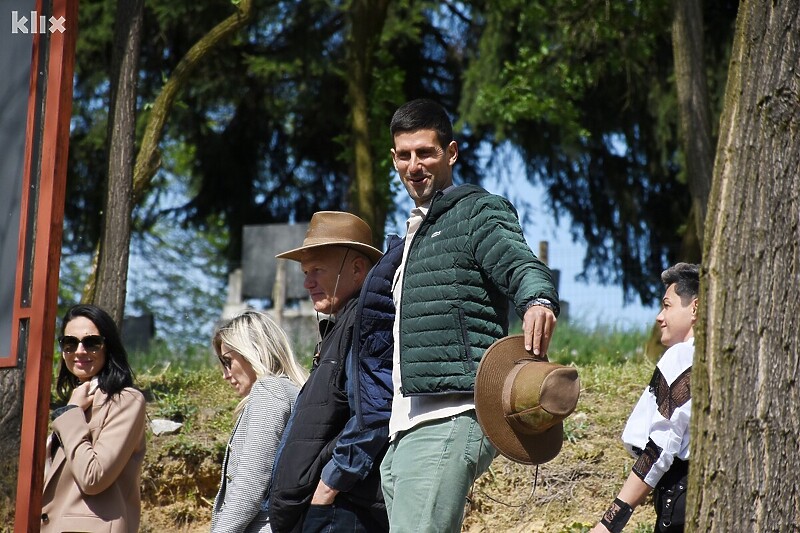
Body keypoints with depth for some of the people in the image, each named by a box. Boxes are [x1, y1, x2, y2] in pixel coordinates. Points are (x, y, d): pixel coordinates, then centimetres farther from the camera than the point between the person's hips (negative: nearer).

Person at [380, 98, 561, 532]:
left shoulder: (477, 212, 0)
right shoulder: (414, 232, 27)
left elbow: (521, 265, -19)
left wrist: (538, 300, -41)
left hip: (451, 420, -9)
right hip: (405, 430, 10)